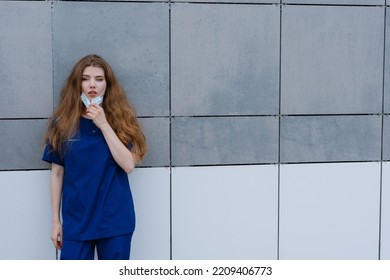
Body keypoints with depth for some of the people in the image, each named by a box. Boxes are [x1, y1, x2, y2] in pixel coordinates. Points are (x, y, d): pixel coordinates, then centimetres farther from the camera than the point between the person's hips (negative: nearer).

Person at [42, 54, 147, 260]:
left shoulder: (121, 119, 0)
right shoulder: (62, 122, 0)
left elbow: (128, 165, -12)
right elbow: (57, 173, 4)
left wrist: (104, 125, -16)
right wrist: (55, 219, 5)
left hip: (115, 219, 0)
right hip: (76, 220, 0)